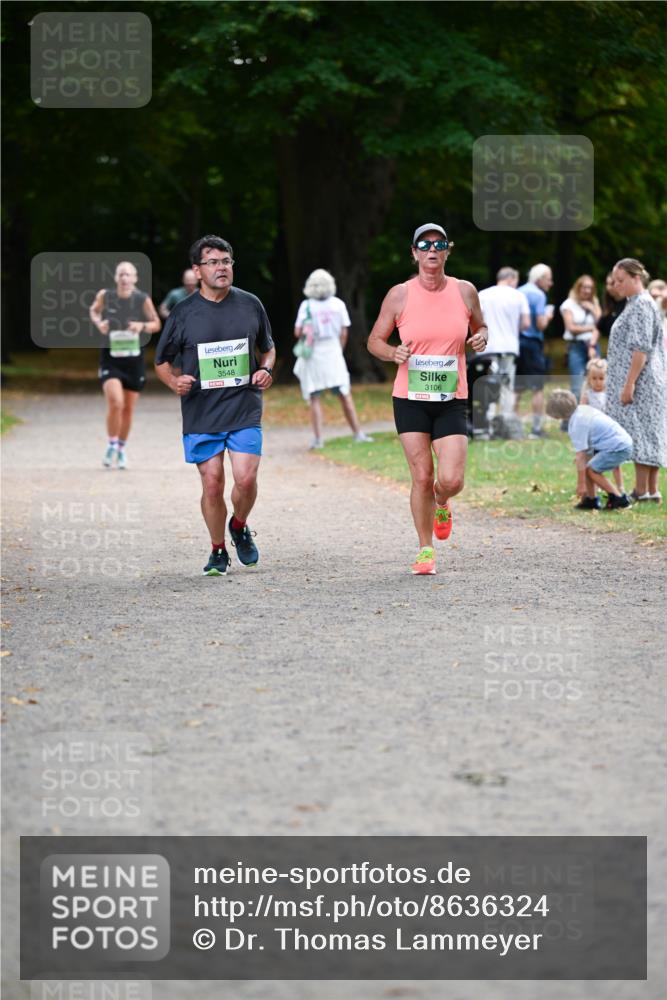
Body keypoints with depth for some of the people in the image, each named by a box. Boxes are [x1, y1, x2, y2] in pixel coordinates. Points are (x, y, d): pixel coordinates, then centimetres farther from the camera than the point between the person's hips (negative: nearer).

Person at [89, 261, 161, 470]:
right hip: (110, 359, -2)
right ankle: (111, 446, 0)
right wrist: (98, 323, -8)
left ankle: (122, 449, 33)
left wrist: (143, 326, -18)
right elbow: (94, 311, 13)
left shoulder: (143, 299, -9)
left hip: (134, 360, 2)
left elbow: (156, 324, 2)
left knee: (128, 408, 11)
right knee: (115, 403, -21)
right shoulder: (105, 295, -8)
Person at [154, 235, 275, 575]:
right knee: (212, 484, -1)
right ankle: (218, 552, 18)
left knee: (246, 479, -12)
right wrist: (174, 381, -12)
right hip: (201, 415, -1)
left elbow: (268, 349, 20)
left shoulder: (250, 305, 5)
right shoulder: (183, 313, 0)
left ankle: (239, 527, 20)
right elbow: (161, 362, 9)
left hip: (245, 410, 1)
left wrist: (266, 370, -2)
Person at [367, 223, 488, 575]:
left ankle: (441, 505, 28)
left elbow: (480, 327, 20)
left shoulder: (465, 292, 3)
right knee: (421, 477, -3)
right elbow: (375, 340, 6)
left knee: (451, 480, -9)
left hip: (452, 401, 1)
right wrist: (393, 353, -15)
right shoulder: (399, 295, -2)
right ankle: (425, 550, 13)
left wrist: (481, 337, -4)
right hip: (410, 400, -1)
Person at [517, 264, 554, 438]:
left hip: (515, 342, 7)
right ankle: (536, 428, -3)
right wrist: (548, 315, 4)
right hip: (532, 343, -7)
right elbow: (541, 324, -15)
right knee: (538, 388, -1)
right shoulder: (538, 295, -10)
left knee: (515, 388, 11)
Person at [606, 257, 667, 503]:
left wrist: (629, 384, -22)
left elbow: (642, 348, -20)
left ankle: (641, 490, -6)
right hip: (647, 384, 10)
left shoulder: (641, 305, -14)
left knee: (640, 432, -7)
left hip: (640, 381, -10)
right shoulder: (636, 304, 17)